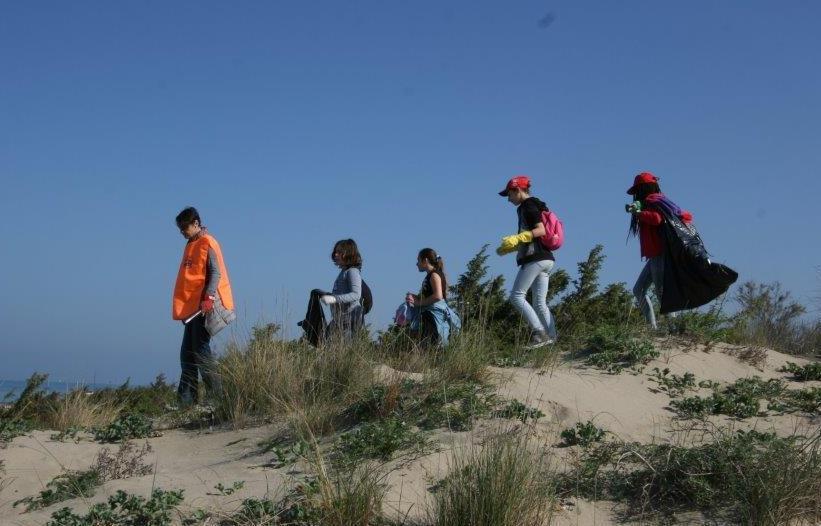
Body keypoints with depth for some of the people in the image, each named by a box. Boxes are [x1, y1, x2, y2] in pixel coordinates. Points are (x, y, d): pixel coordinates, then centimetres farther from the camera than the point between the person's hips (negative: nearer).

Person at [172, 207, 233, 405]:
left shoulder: (207, 243, -6)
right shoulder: (190, 245, 20)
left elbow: (215, 273, -15)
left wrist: (209, 297, -27)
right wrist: (183, 308, 18)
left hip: (204, 306, -9)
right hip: (190, 307, 9)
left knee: (200, 349, -11)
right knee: (187, 352, 7)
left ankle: (216, 394, -6)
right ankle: (186, 399, 9)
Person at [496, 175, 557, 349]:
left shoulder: (527, 206, -6)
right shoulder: (536, 206, 24)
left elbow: (541, 230, -19)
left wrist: (516, 238, -22)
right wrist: (510, 247, 25)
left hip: (534, 259, -10)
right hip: (546, 259, 10)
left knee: (517, 296, -9)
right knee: (540, 302, 7)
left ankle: (539, 332, -17)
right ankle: (551, 338, 0)